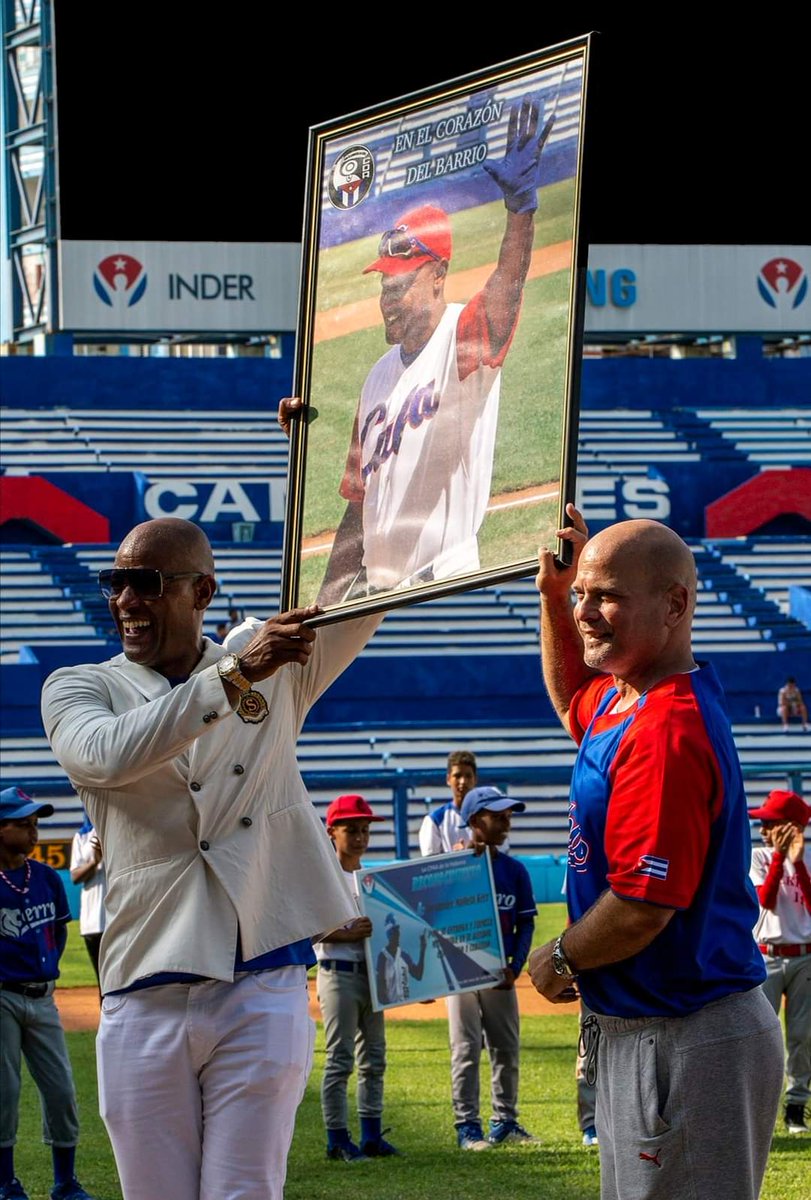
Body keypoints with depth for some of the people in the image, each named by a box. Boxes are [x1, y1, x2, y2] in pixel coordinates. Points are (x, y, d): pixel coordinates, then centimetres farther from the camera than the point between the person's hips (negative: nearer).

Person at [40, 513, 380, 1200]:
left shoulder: (278, 665, 11)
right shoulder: (78, 689, 5)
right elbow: (109, 755, -17)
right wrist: (233, 675, -24)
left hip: (264, 989, 0)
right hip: (146, 995, 0)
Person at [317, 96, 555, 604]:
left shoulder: (465, 339, -2)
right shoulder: (379, 377, 18)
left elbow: (505, 293, -24)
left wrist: (521, 208, -41)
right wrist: (329, 601, 16)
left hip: (448, 579, -7)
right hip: (375, 590, 7)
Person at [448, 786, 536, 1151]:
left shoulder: (514, 870, 6)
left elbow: (525, 923, 9)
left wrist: (515, 967, -4)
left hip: (501, 974, 4)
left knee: (507, 1049, 7)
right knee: (466, 1050, -3)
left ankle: (505, 1121, 17)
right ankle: (467, 1125, 0)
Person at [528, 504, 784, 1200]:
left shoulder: (667, 732, -23)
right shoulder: (617, 700, 8)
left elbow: (643, 906, -27)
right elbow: (572, 700, 36)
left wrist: (560, 961, -7)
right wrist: (553, 596, 19)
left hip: (686, 1044, -11)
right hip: (634, 1029, 11)